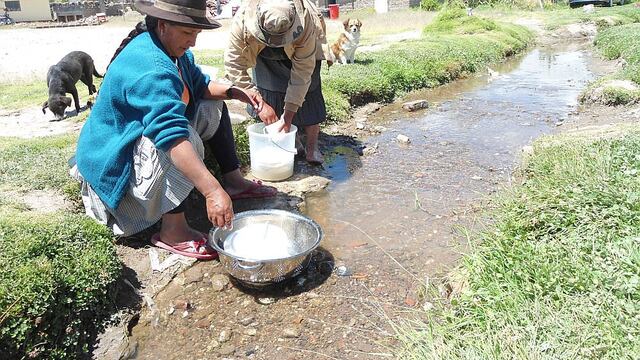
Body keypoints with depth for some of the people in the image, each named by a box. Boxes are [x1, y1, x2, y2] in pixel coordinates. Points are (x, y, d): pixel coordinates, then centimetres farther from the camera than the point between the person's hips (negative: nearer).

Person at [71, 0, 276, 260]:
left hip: (143, 138, 10)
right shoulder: (148, 66, -33)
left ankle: (234, 181, 9)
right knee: (186, 139, -37)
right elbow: (172, 134, -45)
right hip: (115, 163, -10)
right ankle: (173, 232, -28)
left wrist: (236, 93, -9)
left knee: (213, 107, 10)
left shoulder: (174, 50, -2)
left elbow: (200, 85, 10)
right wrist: (212, 191, -51)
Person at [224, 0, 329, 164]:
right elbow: (234, 65, -35)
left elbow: (302, 72, -36)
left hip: (299, 53, -1)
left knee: (308, 94, -8)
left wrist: (289, 114, -35)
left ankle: (312, 146, 2)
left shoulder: (305, 23, -42)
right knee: (269, 94, -8)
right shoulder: (242, 22, -40)